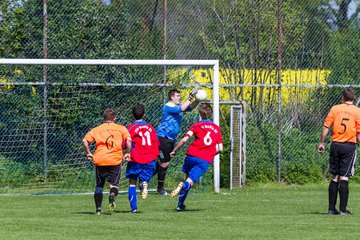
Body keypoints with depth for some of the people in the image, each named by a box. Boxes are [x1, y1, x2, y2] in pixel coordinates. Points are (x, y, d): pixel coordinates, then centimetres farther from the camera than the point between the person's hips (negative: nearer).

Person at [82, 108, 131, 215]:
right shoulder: (121, 128, 8)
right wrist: (128, 153, 2)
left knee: (99, 185, 14)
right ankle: (112, 195, -29)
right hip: (115, 160, -1)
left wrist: (88, 153, 9)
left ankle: (98, 208, 10)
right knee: (114, 183, 4)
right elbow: (128, 139, -8)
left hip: (99, 160, 1)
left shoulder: (97, 129, 12)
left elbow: (85, 140, 0)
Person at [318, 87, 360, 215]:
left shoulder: (335, 109, 4)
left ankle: (331, 208, 11)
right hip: (349, 146, -2)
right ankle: (343, 209, -5)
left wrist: (322, 143, 8)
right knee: (344, 178, -2)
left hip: (335, 145, 2)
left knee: (334, 177, 9)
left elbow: (326, 127, 2)